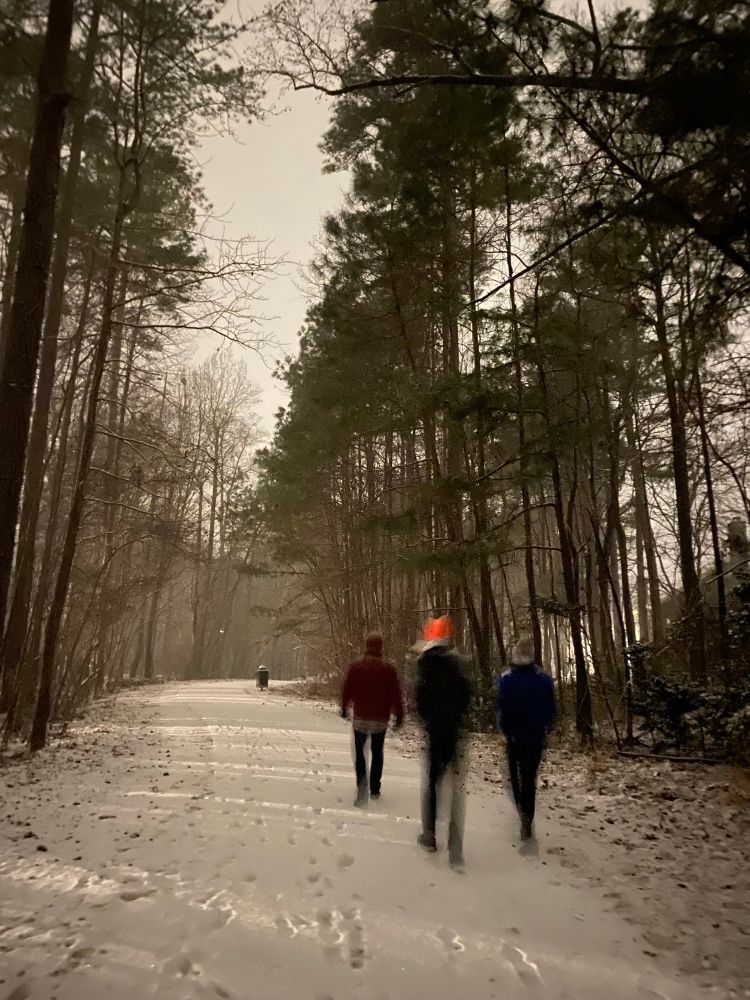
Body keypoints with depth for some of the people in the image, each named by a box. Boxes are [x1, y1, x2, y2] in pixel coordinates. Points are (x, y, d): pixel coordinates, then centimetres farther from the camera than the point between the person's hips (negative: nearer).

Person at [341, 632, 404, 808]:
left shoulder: (355, 666, -5)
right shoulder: (389, 669, -7)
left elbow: (347, 690, 3)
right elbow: (396, 695, -4)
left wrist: (344, 708, 18)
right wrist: (399, 716, 6)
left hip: (360, 718, 0)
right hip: (380, 719, 0)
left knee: (359, 750, 14)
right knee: (377, 753, 15)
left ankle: (362, 781, -9)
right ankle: (375, 789, 19)